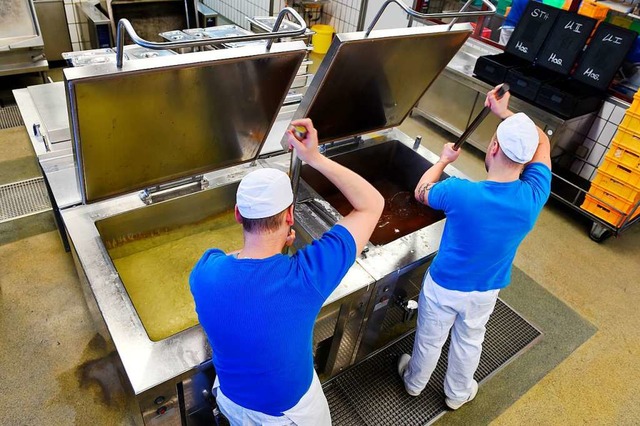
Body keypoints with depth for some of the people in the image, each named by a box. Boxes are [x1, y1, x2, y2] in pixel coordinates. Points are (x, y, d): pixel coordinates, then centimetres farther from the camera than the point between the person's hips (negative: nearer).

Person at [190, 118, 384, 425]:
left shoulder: (204, 274, -29)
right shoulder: (307, 275, -39)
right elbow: (373, 204, -28)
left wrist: (272, 243, -4)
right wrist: (315, 158, -29)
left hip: (230, 399, 2)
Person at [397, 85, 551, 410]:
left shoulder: (460, 193, -33)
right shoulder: (533, 196, -25)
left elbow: (421, 192, -9)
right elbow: (542, 142, -5)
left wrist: (443, 160, 5)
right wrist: (505, 113, -3)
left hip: (443, 286, -2)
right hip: (485, 292, 3)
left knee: (430, 339, 24)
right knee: (469, 342, 29)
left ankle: (414, 382, 53)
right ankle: (457, 393, 54)